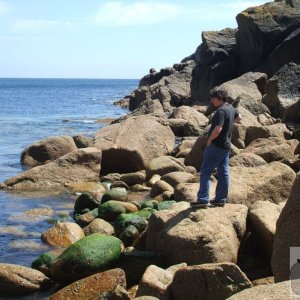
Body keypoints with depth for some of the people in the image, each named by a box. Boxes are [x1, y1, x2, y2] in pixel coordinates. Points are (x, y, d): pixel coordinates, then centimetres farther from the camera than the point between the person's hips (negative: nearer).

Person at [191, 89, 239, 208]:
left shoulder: (221, 111, -21)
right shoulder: (231, 108, 9)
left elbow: (218, 129, -29)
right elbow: (238, 118, 30)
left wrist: (210, 140, -16)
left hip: (216, 145, -10)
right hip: (226, 146, 10)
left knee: (205, 172, -5)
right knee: (223, 173, 11)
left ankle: (203, 200, -8)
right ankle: (221, 199, 17)